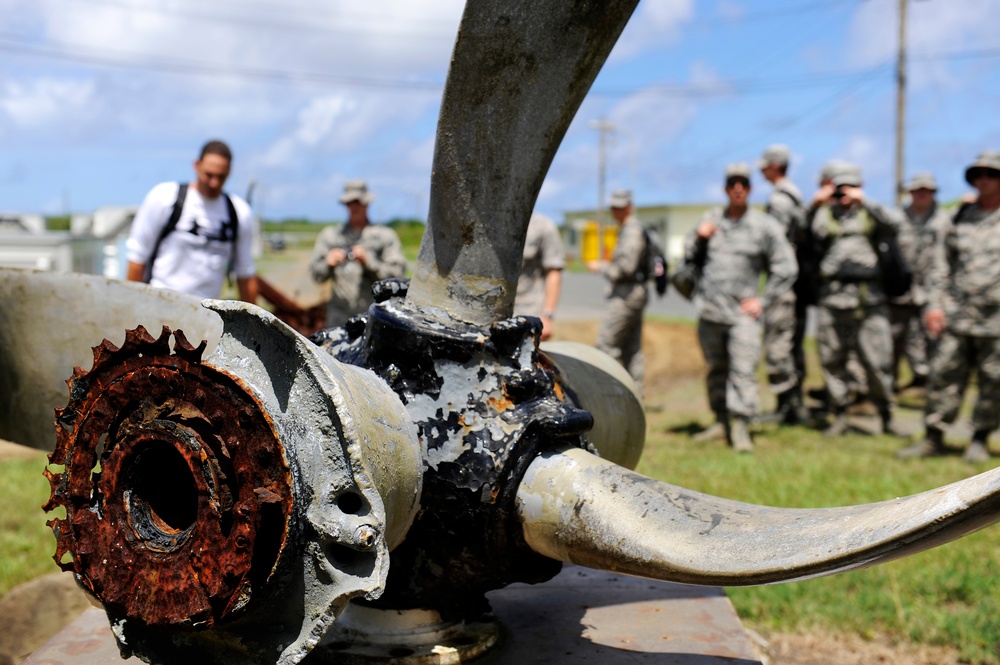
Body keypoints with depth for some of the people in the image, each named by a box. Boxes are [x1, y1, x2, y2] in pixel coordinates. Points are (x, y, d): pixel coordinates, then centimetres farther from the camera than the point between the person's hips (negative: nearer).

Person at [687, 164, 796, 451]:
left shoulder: (765, 226, 1)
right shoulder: (710, 220, 11)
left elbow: (786, 268, 4)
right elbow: (690, 256, 19)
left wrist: (764, 300, -3)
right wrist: (698, 237, -1)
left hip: (742, 312, -4)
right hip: (709, 310, 4)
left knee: (743, 371, -12)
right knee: (716, 369, 11)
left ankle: (741, 428, -10)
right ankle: (721, 422, 21)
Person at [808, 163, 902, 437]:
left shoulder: (870, 213, 10)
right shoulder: (825, 215, 12)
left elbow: (893, 225, -11)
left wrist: (865, 202, -20)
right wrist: (814, 206, -19)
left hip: (868, 296, -1)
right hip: (832, 297, 1)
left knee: (878, 360, -4)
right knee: (832, 360, 4)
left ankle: (886, 416, 11)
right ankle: (839, 417, 15)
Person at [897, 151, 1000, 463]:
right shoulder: (959, 220, 12)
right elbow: (941, 265, 13)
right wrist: (935, 303, 4)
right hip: (957, 317, 3)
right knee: (944, 376, 2)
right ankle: (933, 437, 10)